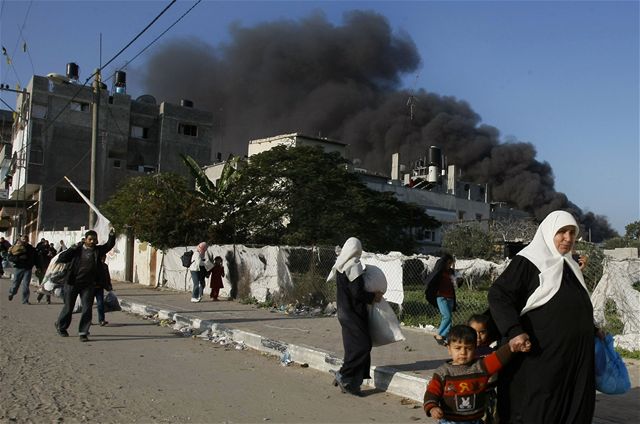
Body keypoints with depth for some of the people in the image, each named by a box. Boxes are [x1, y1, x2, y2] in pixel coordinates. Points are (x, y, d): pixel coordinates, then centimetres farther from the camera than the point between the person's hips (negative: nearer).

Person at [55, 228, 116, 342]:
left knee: (87, 308, -3)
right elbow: (61, 259, -4)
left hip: (89, 284, 1)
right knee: (68, 307, 12)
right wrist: (73, 248, -14)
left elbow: (109, 245, -10)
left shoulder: (98, 250, 3)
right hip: (73, 283, -1)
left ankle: (83, 332, 7)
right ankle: (61, 326, 37)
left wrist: (112, 236, -29)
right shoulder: (77, 249, 0)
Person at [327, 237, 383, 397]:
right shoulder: (354, 265, -17)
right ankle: (343, 376, 0)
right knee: (363, 345, -2)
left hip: (344, 311, 9)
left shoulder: (340, 265, 8)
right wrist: (373, 296, -5)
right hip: (354, 313, -9)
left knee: (352, 346, 13)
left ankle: (350, 384, 15)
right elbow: (357, 292, -20)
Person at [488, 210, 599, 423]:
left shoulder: (569, 265, 16)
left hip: (576, 354, 8)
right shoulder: (527, 261, -9)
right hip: (542, 355, -8)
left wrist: (591, 329, 26)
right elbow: (498, 295, -17)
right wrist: (513, 331, -27)